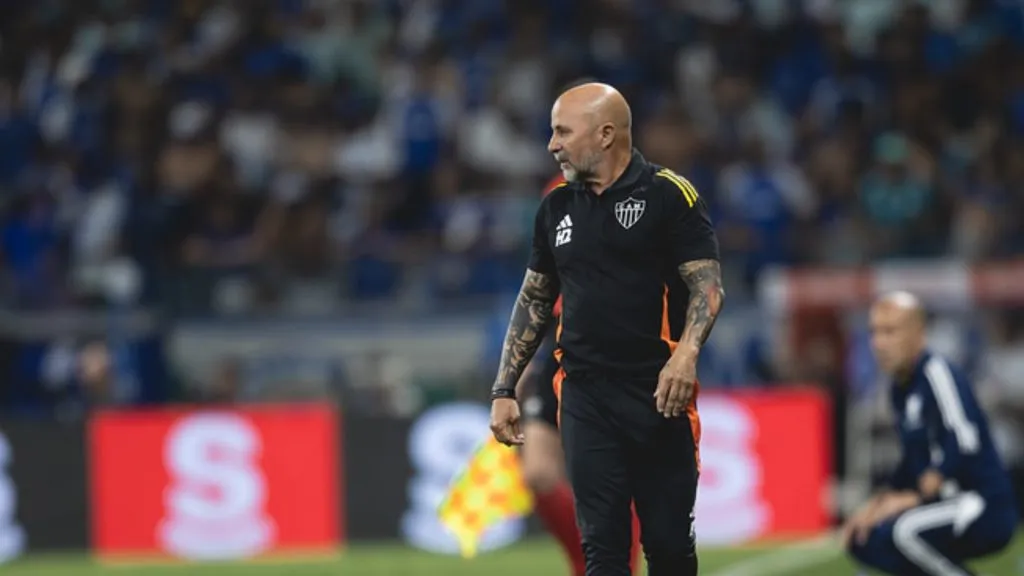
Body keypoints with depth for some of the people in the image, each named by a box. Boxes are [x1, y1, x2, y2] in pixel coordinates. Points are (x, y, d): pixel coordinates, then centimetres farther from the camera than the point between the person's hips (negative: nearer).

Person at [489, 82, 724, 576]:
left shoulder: (668, 196, -4)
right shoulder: (557, 207, 13)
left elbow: (708, 285, -8)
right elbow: (534, 301, 20)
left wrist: (686, 353, -26)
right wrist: (504, 390, 14)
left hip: (658, 395, -4)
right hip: (584, 396, 4)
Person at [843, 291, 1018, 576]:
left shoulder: (937, 374, -15)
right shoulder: (901, 387, 12)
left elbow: (964, 445, -27)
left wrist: (916, 497, -24)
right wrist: (879, 503, 10)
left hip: (986, 511, -10)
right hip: (948, 506, 10)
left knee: (903, 531, -32)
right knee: (863, 541, 12)